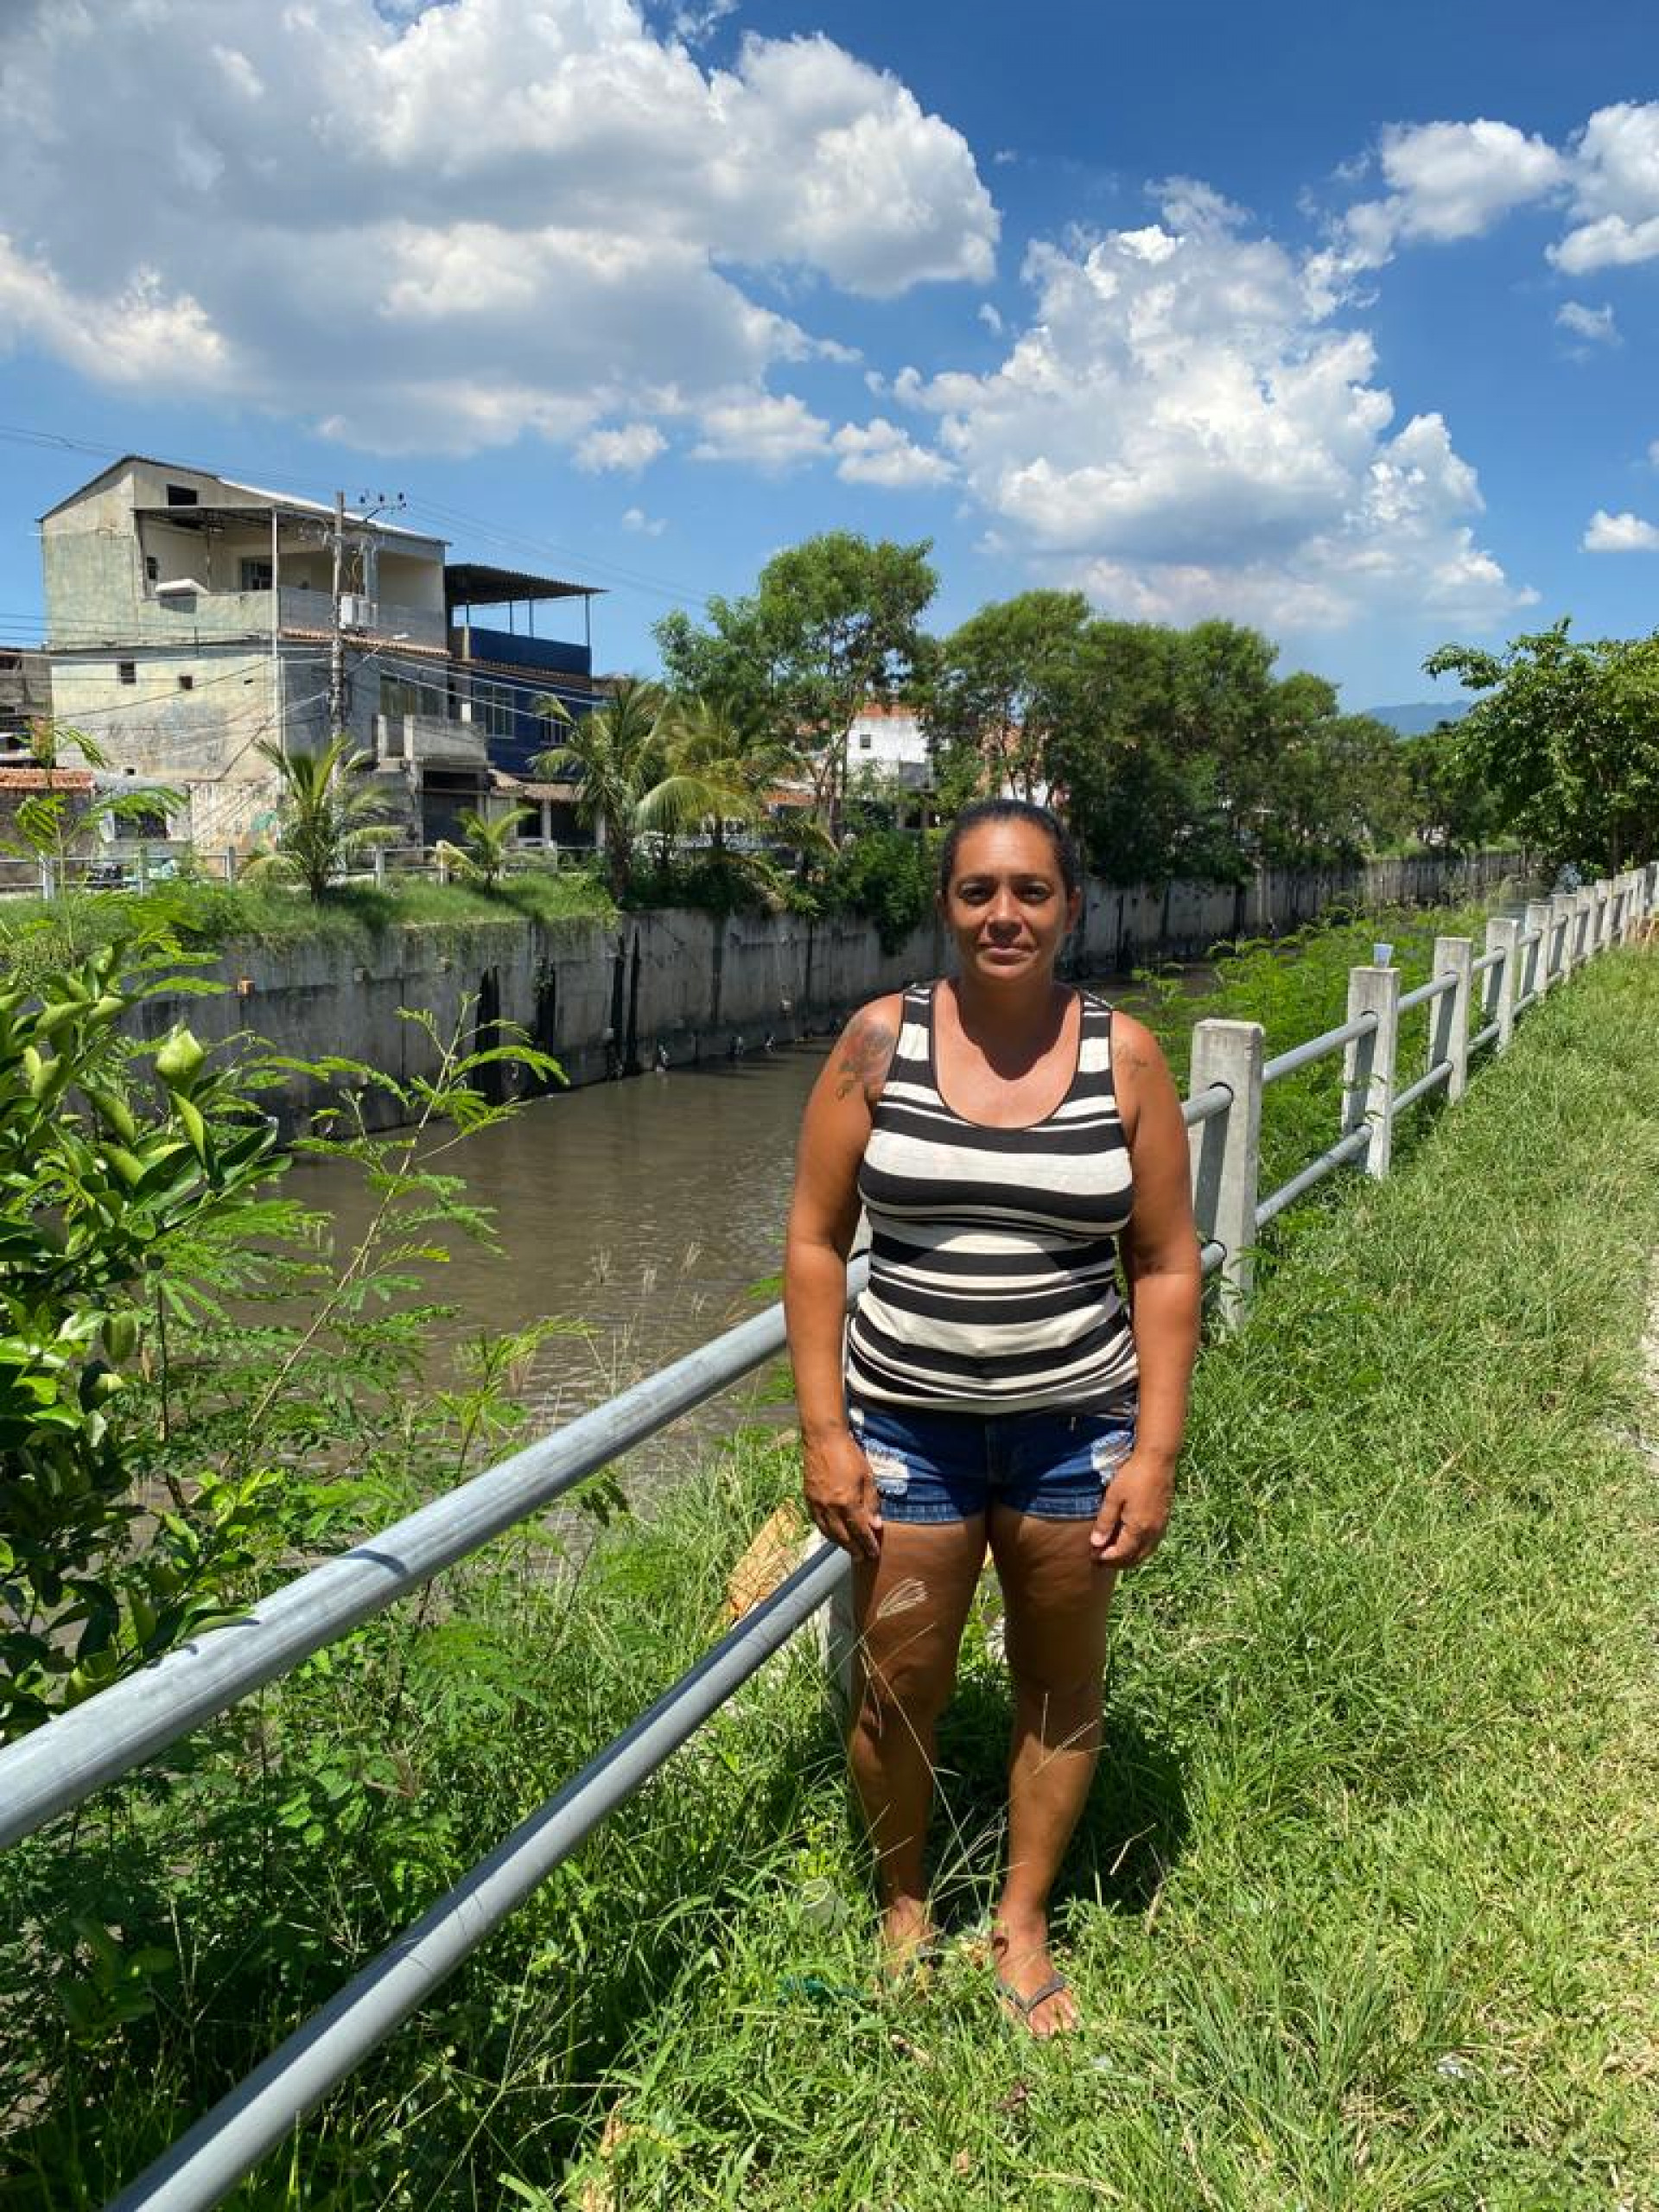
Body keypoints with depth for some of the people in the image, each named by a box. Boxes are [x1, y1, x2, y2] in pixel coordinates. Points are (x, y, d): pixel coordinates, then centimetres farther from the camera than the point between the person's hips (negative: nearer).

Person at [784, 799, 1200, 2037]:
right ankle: (904, 1907, 39)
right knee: (899, 1691, 10)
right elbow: (817, 1240, -3)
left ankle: (1024, 1922, 39)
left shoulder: (1124, 1056, -4)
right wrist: (824, 1434, -7)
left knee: (1062, 1689, 15)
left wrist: (1156, 1450, -4)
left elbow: (1164, 1265, -1)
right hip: (908, 1426, 0)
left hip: (1075, 1426, 1)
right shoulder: (881, 1041, -5)